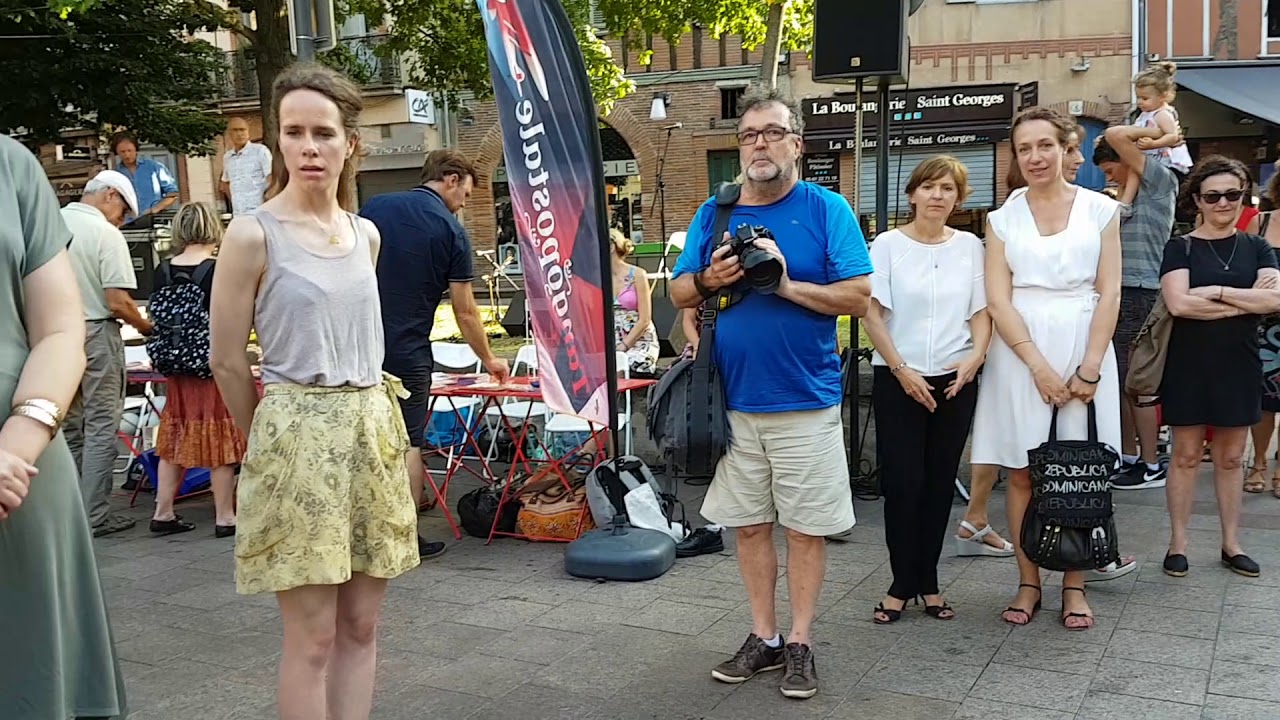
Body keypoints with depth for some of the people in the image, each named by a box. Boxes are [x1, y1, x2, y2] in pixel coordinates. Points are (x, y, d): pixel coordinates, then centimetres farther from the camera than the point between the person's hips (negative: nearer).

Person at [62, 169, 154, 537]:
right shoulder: (107, 235, -14)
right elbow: (117, 303, -17)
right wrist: (145, 326, -1)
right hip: (95, 333, -6)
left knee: (69, 426, 15)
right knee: (101, 427, 1)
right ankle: (95, 516, 4)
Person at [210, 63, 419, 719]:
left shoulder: (366, 234, 10)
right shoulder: (253, 234, -8)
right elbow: (227, 362, -3)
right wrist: (272, 438, 6)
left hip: (373, 428, 6)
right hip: (297, 434, -5)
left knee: (360, 626, 10)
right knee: (312, 636, -1)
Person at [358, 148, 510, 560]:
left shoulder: (372, 209, 6)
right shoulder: (451, 231, -5)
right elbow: (465, 313, -1)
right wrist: (489, 360, 12)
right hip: (408, 354, -3)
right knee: (408, 444, 7)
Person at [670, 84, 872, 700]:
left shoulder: (827, 210, -3)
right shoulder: (713, 213, 7)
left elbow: (858, 297, -9)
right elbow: (679, 293, 11)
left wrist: (787, 284, -19)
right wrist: (709, 279, -11)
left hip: (806, 400, -3)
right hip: (732, 398, 4)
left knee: (807, 525, 5)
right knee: (748, 523, 11)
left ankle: (800, 643, 19)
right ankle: (763, 637, 25)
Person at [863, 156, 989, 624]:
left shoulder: (970, 246, 6)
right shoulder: (888, 244, -1)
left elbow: (982, 312, 8)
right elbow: (872, 314, -4)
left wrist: (975, 357, -10)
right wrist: (903, 370, -10)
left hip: (955, 382, 2)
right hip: (897, 380, -2)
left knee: (939, 483, 7)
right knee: (902, 482, -4)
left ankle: (927, 581, 18)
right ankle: (903, 584, 9)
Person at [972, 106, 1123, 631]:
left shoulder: (1100, 210, 4)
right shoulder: (1003, 219, 5)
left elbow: (1109, 294, 0)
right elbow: (998, 300, -2)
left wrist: (1089, 369, -9)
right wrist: (1040, 368, -12)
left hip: (1084, 350, -1)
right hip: (1020, 354, 1)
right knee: (1021, 473, 4)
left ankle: (1074, 586, 14)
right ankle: (1028, 584, 14)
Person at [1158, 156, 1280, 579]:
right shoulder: (1181, 248, -1)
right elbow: (1178, 303, -17)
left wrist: (1215, 292, -15)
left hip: (1238, 366, 3)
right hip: (1190, 365, -3)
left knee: (1230, 458, 11)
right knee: (1186, 456, 3)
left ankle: (1231, 544, 20)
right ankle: (1177, 544, 11)